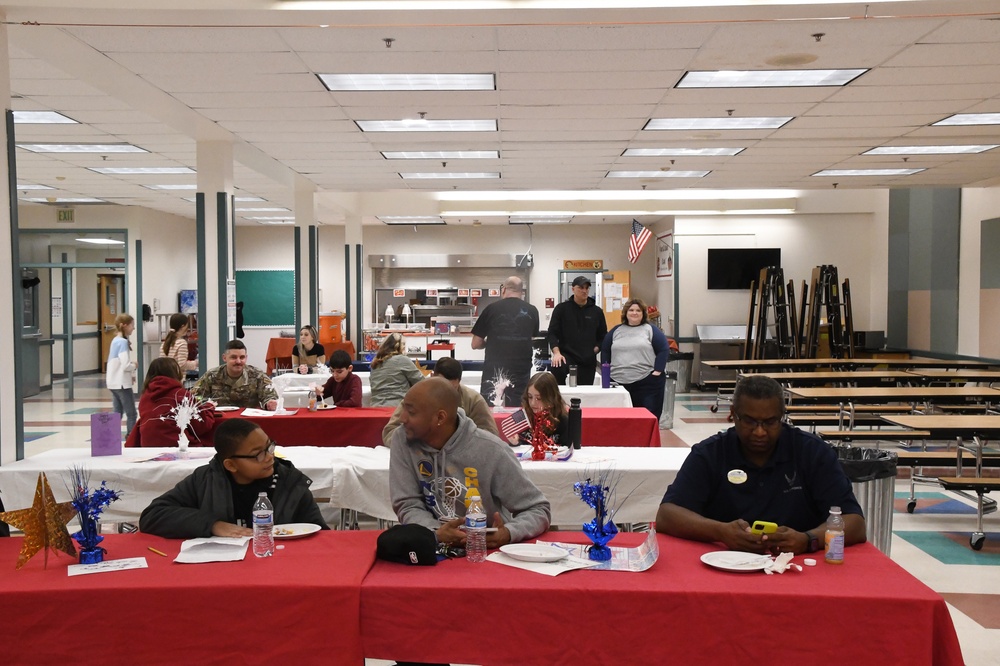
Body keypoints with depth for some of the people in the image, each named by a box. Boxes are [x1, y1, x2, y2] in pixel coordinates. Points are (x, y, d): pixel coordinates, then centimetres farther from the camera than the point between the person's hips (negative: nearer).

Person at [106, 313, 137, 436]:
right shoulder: (123, 342, -16)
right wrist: (134, 365, -3)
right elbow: (125, 365, -23)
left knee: (118, 413, 12)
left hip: (114, 383, 9)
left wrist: (130, 375, 11)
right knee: (131, 414, -3)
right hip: (122, 384, -9)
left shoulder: (115, 341, 12)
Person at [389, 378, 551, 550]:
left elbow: (539, 510, -11)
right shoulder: (403, 440, -7)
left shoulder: (490, 450, -15)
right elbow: (408, 505, -6)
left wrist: (508, 533, -29)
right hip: (434, 547, 2)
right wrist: (436, 533, -25)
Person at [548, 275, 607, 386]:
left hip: (588, 361, 3)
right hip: (566, 355, -3)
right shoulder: (562, 308, 1)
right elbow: (552, 333, -2)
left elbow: (603, 336, 17)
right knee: (558, 366, -37)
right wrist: (556, 352, -16)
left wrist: (595, 350, 0)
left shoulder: (597, 311, 8)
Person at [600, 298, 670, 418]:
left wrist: (658, 371, -7)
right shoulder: (615, 331, 14)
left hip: (647, 382, -3)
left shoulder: (651, 330, 5)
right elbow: (605, 352, 16)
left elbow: (664, 350, 1)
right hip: (618, 382, 3)